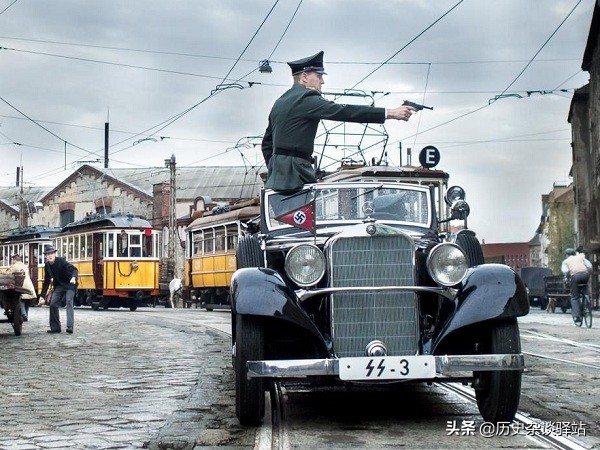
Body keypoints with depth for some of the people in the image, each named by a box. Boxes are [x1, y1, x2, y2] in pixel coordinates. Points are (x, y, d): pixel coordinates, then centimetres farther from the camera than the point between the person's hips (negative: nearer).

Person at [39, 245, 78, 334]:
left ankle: (70, 326, -28)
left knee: (69, 302, -21)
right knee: (53, 304, -2)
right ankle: (55, 327, 7)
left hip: (70, 284, -6)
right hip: (59, 286, 6)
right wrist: (42, 295, 7)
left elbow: (74, 269, -28)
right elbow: (46, 281, 8)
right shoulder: (47, 266, -2)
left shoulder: (61, 261, -20)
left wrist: (73, 277, -51)